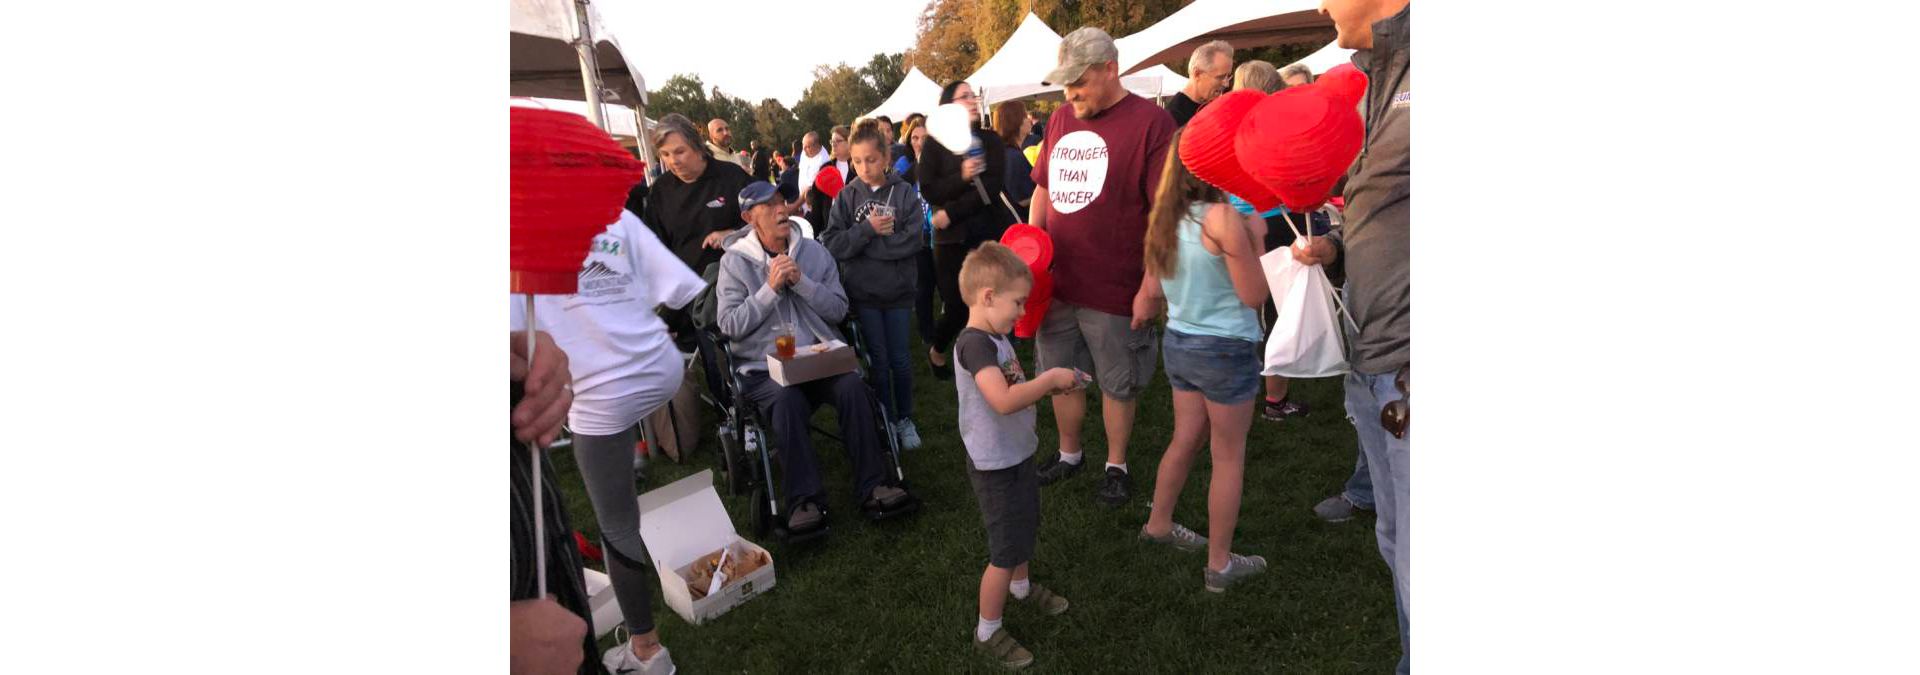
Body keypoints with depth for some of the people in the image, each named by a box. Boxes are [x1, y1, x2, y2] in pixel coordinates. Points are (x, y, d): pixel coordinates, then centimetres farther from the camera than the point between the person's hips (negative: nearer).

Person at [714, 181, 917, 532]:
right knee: (787, 399, -34)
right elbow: (730, 325, -5)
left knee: (853, 386, -26)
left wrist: (800, 282, -9)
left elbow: (838, 309, 4)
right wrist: (771, 288, -12)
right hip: (764, 368, -2)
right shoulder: (735, 261, 4)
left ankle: (871, 487, -19)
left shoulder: (814, 252, 11)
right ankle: (805, 499, -24)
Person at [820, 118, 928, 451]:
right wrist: (868, 230, -20)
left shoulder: (905, 193, -6)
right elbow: (832, 243, -8)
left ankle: (905, 420, 28)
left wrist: (861, 241, -14)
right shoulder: (847, 196, -2)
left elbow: (914, 240, -16)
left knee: (900, 360, 9)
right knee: (877, 360, 10)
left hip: (898, 291, -1)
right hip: (862, 292, 1)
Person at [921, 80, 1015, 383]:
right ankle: (936, 351, 28)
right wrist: (961, 177, -24)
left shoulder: (990, 140, 7)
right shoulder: (935, 143, 2)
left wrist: (952, 212, -13)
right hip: (952, 238, -2)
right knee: (957, 307, -3)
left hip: (991, 233, 2)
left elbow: (994, 186, -6)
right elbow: (929, 191, -7)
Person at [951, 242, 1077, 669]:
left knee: (1025, 529, 29)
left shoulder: (996, 338, 4)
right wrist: (1050, 379, -28)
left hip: (1016, 456, 10)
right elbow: (1003, 401, -40)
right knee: (1005, 552, 3)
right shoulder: (974, 344, -28)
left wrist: (1048, 386, -3)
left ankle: (1022, 587, 54)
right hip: (996, 466, -10)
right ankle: (987, 633, 21)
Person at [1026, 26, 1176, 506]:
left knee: (1117, 383, 10)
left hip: (1114, 288, -6)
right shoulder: (1060, 119, 8)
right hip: (1056, 283, 6)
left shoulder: (1150, 122, -12)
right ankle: (1068, 454, 37)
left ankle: (1117, 467, 28)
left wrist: (1150, 287, -15)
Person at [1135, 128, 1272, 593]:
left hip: (1179, 343, 7)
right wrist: (1256, 239, -5)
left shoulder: (1165, 217, 2)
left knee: (1186, 440, 23)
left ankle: (1158, 525, 38)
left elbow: (1152, 290, 9)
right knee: (1229, 458, 7)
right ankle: (1220, 564, 18)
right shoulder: (1223, 218, -20)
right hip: (1225, 350, -7)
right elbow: (1255, 296, -15)